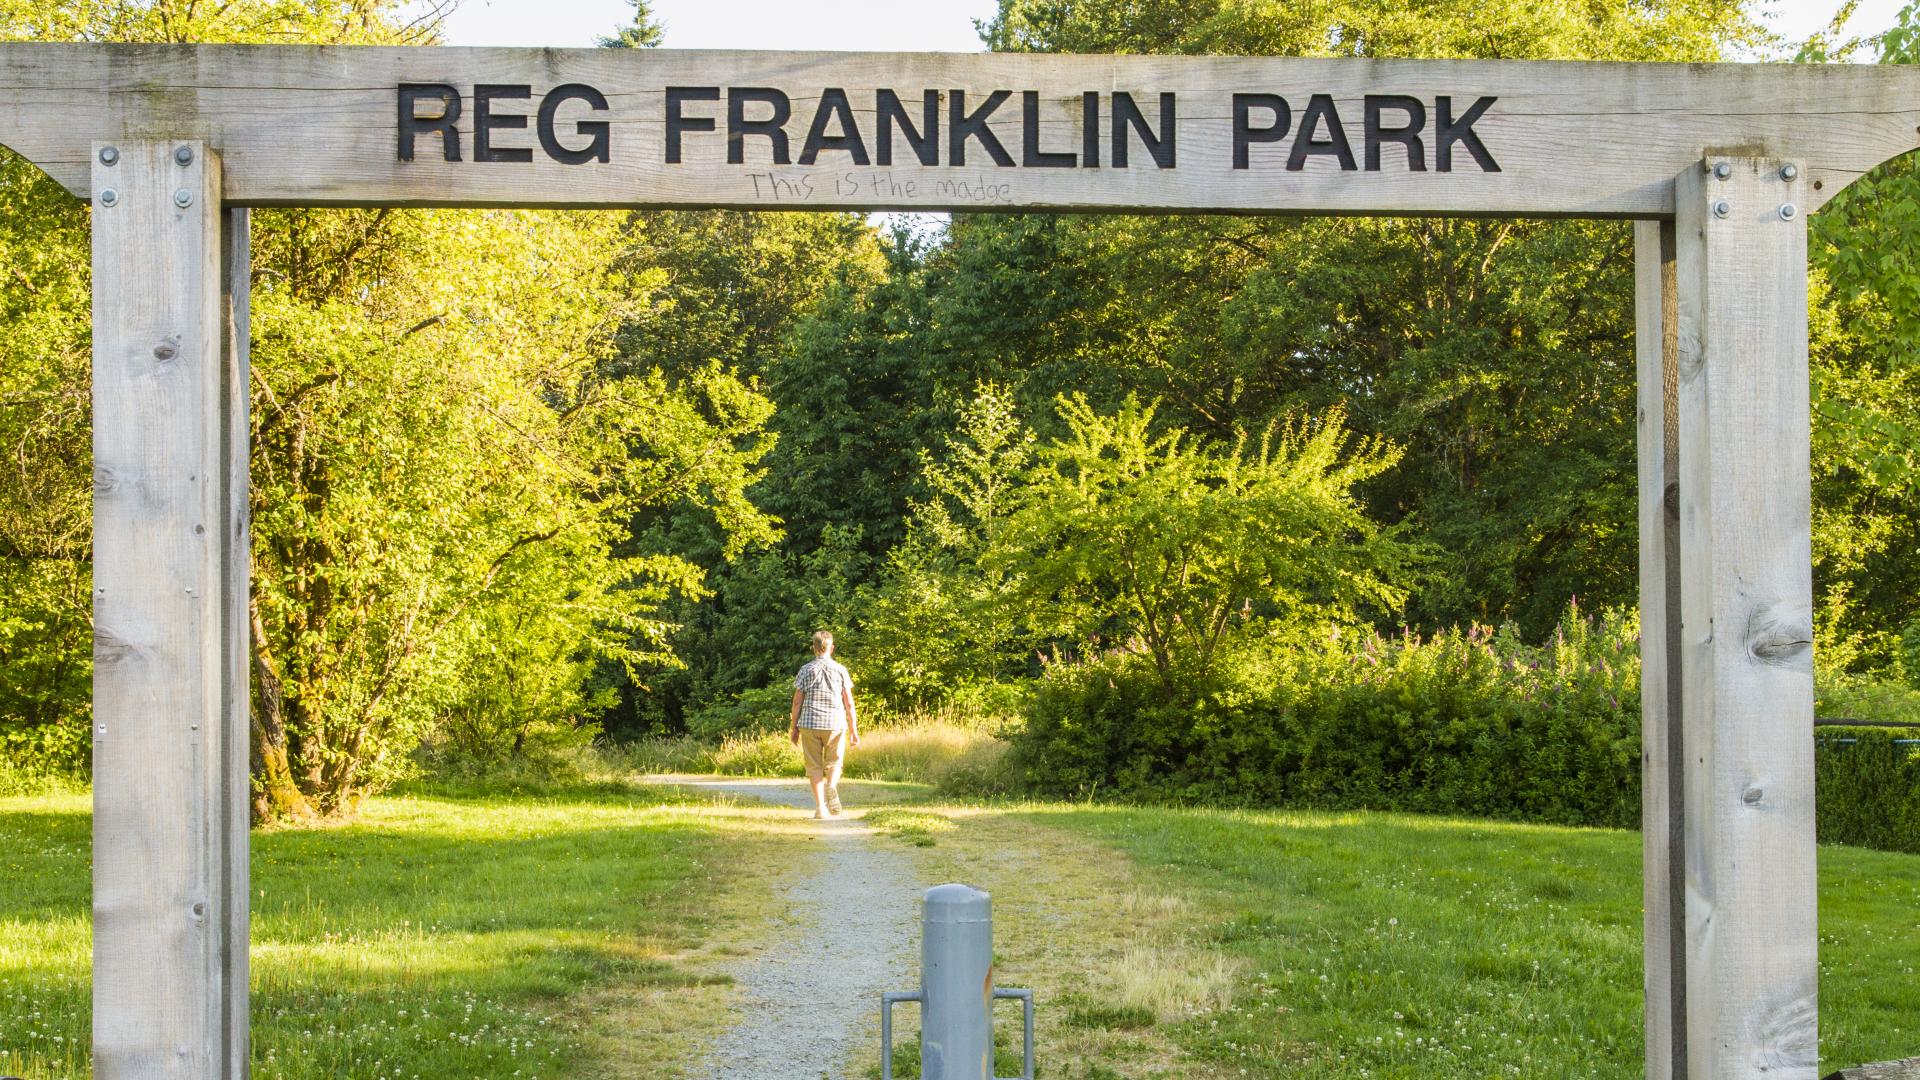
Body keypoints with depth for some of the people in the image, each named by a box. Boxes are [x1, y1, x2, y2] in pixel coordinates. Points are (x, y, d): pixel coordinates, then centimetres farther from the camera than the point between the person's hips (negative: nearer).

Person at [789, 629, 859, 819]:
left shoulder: (806, 670, 3)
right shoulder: (840, 670, 3)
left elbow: (797, 701, 2)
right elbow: (849, 703, 2)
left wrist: (794, 727, 10)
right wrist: (854, 730, 7)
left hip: (810, 724, 0)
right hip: (835, 723, 0)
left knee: (814, 767, 6)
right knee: (834, 763, 13)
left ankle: (820, 807, 0)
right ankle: (832, 786, -18)